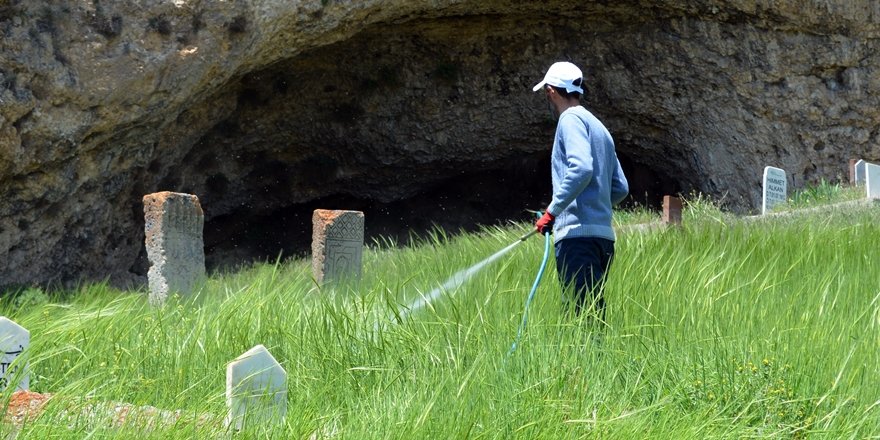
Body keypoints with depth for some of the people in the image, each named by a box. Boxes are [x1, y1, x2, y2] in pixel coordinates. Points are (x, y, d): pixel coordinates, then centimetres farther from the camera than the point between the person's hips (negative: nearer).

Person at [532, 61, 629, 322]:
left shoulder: (571, 119, -3)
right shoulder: (599, 127, 24)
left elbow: (582, 168, -20)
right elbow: (620, 188, 24)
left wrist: (553, 210, -16)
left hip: (578, 234, -9)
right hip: (603, 234, 9)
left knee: (583, 318, -15)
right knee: (595, 317, 8)